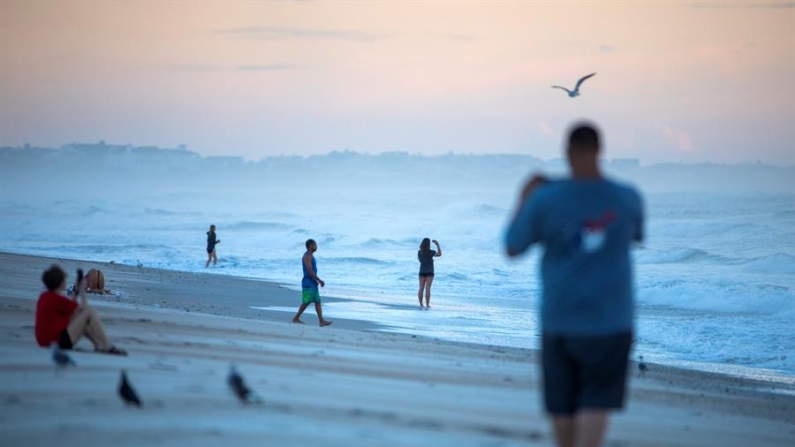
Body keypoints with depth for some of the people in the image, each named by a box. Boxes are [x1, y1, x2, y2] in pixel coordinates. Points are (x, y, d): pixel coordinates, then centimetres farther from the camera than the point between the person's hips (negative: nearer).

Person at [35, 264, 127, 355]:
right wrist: (82, 290, 8)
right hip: (58, 341, -10)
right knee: (89, 311, -8)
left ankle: (99, 345, 16)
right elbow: (84, 307, -5)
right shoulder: (57, 299, -18)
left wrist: (76, 292, 18)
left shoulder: (44, 297, 9)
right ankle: (108, 347, -4)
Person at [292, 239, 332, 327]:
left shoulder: (310, 256, 16)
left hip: (313, 283, 10)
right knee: (306, 302, -5)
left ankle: (321, 320, -1)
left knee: (318, 301, 3)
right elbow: (310, 271, -21)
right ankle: (296, 318, 6)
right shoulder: (307, 256, -15)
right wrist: (319, 280, -20)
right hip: (308, 283, -10)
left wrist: (317, 281, 20)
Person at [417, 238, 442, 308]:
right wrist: (437, 245, 10)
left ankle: (421, 304, 6)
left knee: (421, 288, 5)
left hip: (422, 271, 3)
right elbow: (439, 254, 6)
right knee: (427, 288, -5)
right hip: (429, 272, -3)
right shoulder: (431, 252, -12)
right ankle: (427, 305, -6)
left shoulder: (419, 252, -4)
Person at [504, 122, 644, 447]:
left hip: (559, 319, 0)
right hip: (610, 320, 0)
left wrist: (525, 199, 13)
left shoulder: (545, 199, -10)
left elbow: (512, 248, 2)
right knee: (597, 402, -1)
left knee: (562, 403, 13)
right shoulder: (627, 199, -4)